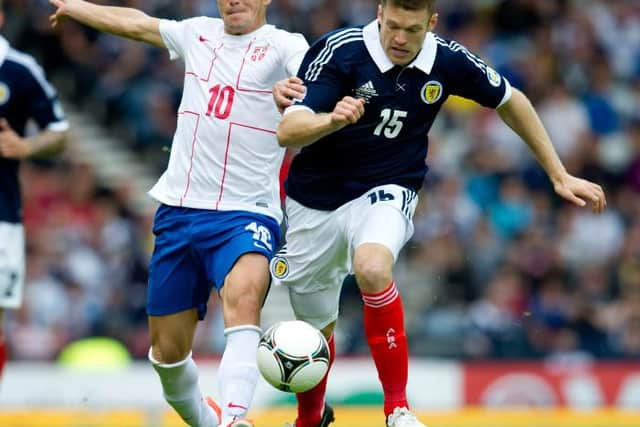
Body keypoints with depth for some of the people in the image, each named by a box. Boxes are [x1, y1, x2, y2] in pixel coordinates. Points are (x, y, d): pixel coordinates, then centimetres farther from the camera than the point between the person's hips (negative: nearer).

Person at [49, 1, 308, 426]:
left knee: (243, 295, -36)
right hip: (179, 211, 6)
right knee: (167, 350, 9)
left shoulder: (283, 45, -5)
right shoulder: (198, 34, 12)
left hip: (246, 215, -6)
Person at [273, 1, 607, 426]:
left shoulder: (447, 61, -12)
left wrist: (559, 175, 8)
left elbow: (511, 101, 7)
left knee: (372, 267, -34)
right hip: (317, 200, 0)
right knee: (314, 330, 10)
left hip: (387, 192, 0)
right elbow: (288, 131, -27)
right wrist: (332, 120, -48)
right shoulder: (339, 51, -20)